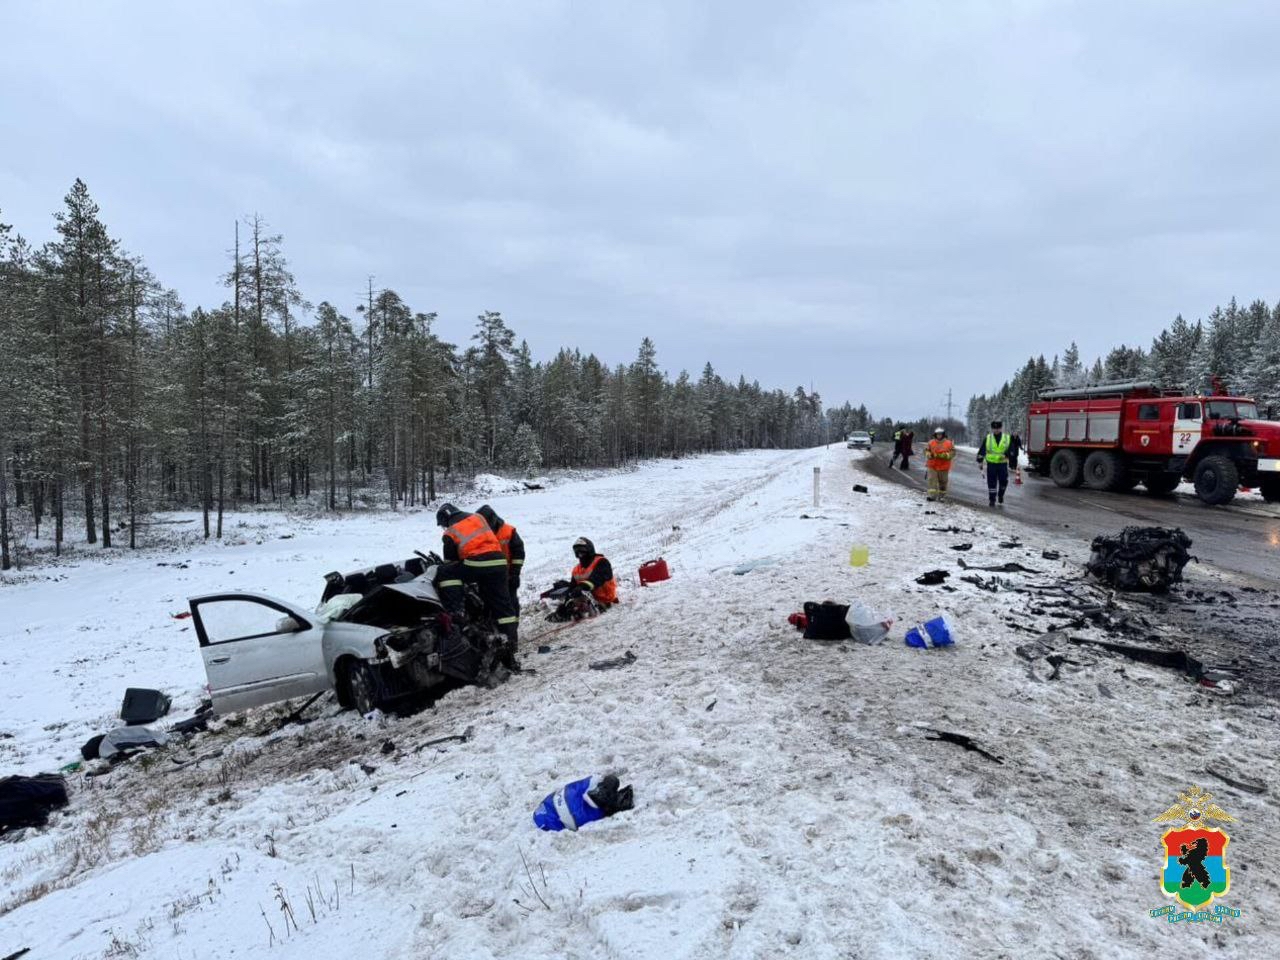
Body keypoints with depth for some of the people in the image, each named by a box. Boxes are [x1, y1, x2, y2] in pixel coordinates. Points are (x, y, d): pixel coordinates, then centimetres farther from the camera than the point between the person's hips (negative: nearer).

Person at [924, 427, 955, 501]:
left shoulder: (949, 443, -1)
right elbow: (926, 451, 4)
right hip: (932, 466, 0)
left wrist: (944, 455, -21)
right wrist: (931, 455, -17)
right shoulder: (930, 443, 2)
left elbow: (952, 453, -4)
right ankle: (931, 495, -12)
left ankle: (942, 495, 23)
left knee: (943, 481, 10)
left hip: (944, 467, 0)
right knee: (932, 480, -9)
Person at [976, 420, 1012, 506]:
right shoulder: (987, 438, 5)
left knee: (1003, 482, 3)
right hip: (991, 463, 0)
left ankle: (1000, 496, 28)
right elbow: (981, 450, 7)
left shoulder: (1007, 438, 4)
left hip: (1003, 464, 0)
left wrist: (1005, 455, -22)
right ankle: (992, 500, 10)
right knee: (992, 483, 1)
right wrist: (980, 461, 2)